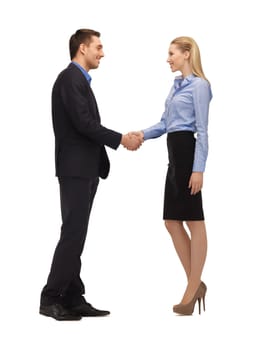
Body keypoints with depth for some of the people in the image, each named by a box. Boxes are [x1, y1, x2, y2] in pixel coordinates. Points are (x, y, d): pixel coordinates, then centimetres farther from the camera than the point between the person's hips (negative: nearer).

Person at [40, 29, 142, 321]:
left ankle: (73, 299, 11)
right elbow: (84, 123, -20)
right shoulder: (70, 78, -12)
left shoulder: (79, 80, 19)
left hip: (85, 169, 10)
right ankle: (50, 299, -4)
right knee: (72, 234, -10)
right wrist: (120, 139, -15)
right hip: (76, 169, -10)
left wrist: (119, 139, 9)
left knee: (76, 235, 8)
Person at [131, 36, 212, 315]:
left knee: (193, 220, -2)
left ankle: (192, 289, 6)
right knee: (172, 220, 8)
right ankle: (196, 284, 16)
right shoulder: (177, 85, 17)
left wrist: (198, 169, -18)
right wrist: (143, 134, 0)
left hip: (188, 152, -9)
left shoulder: (199, 85, -8)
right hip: (175, 154, 9)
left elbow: (202, 130, -14)